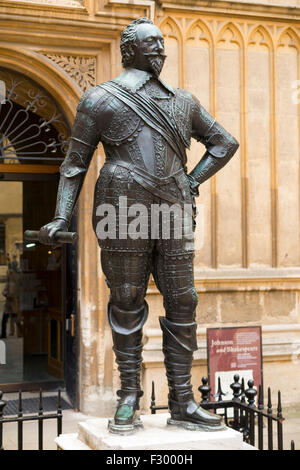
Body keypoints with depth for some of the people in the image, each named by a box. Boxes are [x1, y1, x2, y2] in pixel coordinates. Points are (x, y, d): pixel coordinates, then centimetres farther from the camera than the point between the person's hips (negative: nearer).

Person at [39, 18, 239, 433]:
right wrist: (61, 218, -7)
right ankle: (129, 401, 13)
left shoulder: (183, 101, 18)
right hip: (125, 212, -4)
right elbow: (75, 163, 4)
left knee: (182, 303, 2)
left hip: (173, 214, 4)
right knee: (127, 305, 1)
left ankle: (182, 403, 11)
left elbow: (225, 143, 26)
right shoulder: (101, 99, 6)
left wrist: (192, 183, 11)